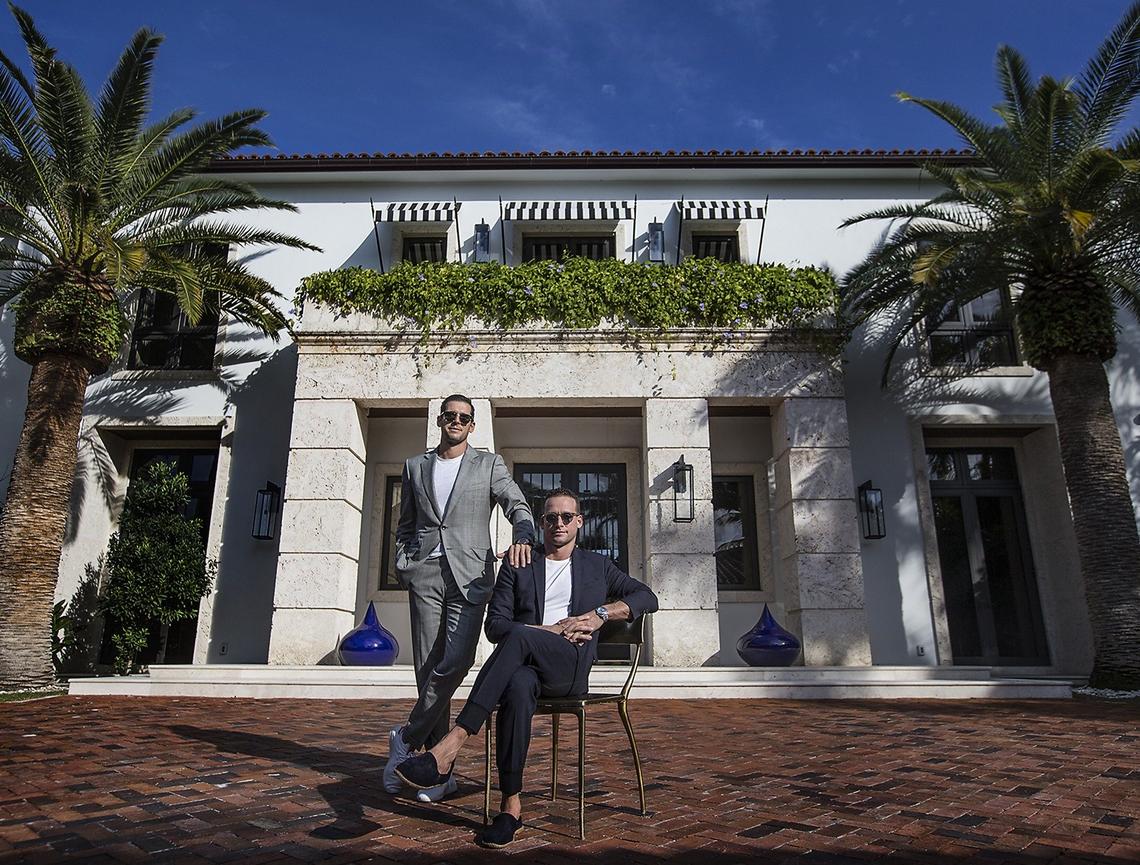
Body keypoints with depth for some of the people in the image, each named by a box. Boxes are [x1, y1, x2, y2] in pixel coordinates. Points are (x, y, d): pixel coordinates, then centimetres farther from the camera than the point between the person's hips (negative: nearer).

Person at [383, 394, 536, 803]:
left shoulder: (489, 464, 11)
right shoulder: (415, 466, 18)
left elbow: (518, 506, 1)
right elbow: (405, 525, 20)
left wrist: (523, 537, -20)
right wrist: (403, 565, 6)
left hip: (470, 573, -2)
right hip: (424, 573, 2)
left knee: (455, 663, -16)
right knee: (428, 668, 0)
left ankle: (406, 739, 6)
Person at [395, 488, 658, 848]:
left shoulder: (597, 566, 22)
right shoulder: (517, 567, 20)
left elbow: (647, 596, 15)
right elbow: (494, 625, 9)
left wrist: (600, 613, -1)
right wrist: (550, 630, -6)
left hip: (572, 668, -1)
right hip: (526, 665, 1)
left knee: (518, 637, -35)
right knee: (518, 687, -39)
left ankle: (448, 749, -41)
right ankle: (511, 805, -32)